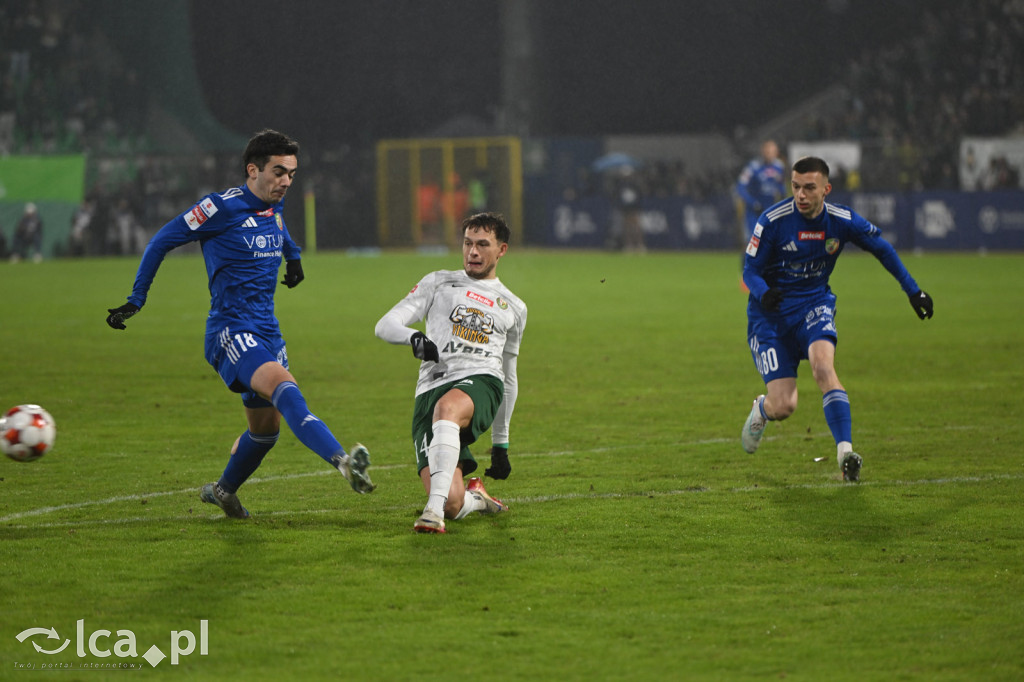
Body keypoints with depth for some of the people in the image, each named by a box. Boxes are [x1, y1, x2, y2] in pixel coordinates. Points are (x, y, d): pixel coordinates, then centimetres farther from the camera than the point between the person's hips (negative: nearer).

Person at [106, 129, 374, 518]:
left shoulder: (274, 205, 8)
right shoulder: (223, 208, -13)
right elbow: (162, 242, -3)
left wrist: (293, 255, 39)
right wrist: (136, 301, 0)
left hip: (267, 332, 9)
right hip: (231, 332, -8)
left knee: (267, 427, 13)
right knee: (285, 388, -31)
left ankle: (223, 491, 39)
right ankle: (343, 462, -51)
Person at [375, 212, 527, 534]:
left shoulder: (513, 308, 26)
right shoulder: (439, 283, 20)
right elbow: (385, 326, 10)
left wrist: (501, 443, 31)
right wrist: (414, 337, -14)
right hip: (431, 389, 0)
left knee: (447, 407, -41)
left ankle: (435, 508, -47)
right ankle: (476, 499, 16)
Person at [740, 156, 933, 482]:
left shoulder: (842, 220, -8)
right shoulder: (773, 220, -17)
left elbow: (882, 249, 10)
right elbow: (750, 270, -9)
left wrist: (913, 290, 12)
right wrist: (763, 293, -32)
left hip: (814, 304, 2)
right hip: (771, 313, -1)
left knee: (823, 364, -32)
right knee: (783, 406, -10)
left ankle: (845, 452, -32)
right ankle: (761, 409, 30)